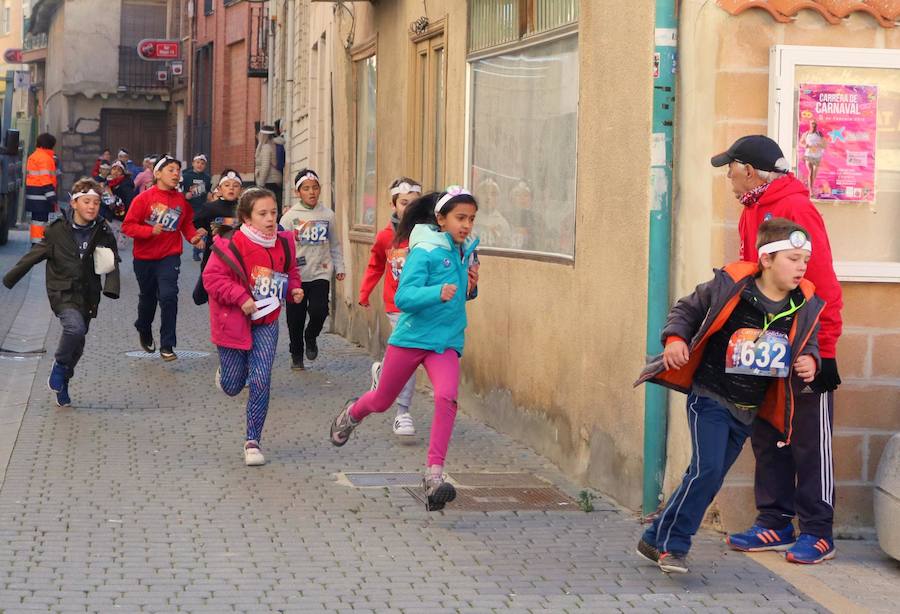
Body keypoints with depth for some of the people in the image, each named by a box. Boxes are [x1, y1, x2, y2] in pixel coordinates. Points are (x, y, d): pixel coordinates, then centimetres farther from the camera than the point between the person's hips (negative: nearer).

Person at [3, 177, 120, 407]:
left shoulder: (103, 232, -2)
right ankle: (59, 365, -2)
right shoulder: (58, 230, -8)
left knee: (77, 344, 10)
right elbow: (34, 255, 1)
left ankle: (62, 384, 33)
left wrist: (111, 288, -14)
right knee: (75, 327, -28)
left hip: (88, 294, 3)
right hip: (62, 292, -3)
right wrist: (10, 278, 6)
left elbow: (113, 263, 4)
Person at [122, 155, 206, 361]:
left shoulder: (182, 200, -3)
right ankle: (144, 331, 48)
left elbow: (187, 224, 11)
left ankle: (167, 346, -10)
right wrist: (150, 230, -26)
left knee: (168, 297, -17)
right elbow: (127, 226, -12)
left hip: (169, 257, 0)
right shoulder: (144, 198, -11)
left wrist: (193, 236, -9)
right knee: (148, 298, 18)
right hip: (144, 258, 0)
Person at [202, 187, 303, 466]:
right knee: (232, 387, 9)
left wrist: (293, 289, -3)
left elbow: (290, 272, 17)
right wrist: (241, 297, -25)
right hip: (233, 323, -3)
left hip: (265, 323, 3)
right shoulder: (231, 245, -17)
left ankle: (253, 442, 4)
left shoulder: (283, 244, -1)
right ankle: (224, 371, 49)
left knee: (261, 382, -8)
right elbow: (212, 277, -18)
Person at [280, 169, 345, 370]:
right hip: (295, 275, -1)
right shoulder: (290, 216, -2)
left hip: (320, 273, 1)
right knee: (295, 319, 6)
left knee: (319, 310, -17)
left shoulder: (328, 215, 5)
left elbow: (335, 245, 13)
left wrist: (339, 267, 9)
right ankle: (296, 356, 26)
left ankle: (311, 337, 16)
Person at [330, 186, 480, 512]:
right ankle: (352, 413, 53)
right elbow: (403, 297, -26)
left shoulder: (466, 251, 4)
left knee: (446, 397, -24)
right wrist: (438, 292, -42)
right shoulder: (424, 252, -16)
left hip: (446, 341, 3)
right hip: (411, 337, -3)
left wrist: (469, 288, -1)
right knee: (382, 401, 16)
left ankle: (434, 473, -22)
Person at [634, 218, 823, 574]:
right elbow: (686, 309, 1)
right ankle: (670, 543, -2)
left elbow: (808, 344, 15)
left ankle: (657, 541, 22)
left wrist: (810, 361, -7)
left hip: (748, 410, 5)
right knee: (707, 470, -17)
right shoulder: (728, 287, -14)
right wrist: (675, 338, -16)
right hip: (709, 397, -5)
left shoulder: (806, 306, -3)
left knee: (711, 478, 9)